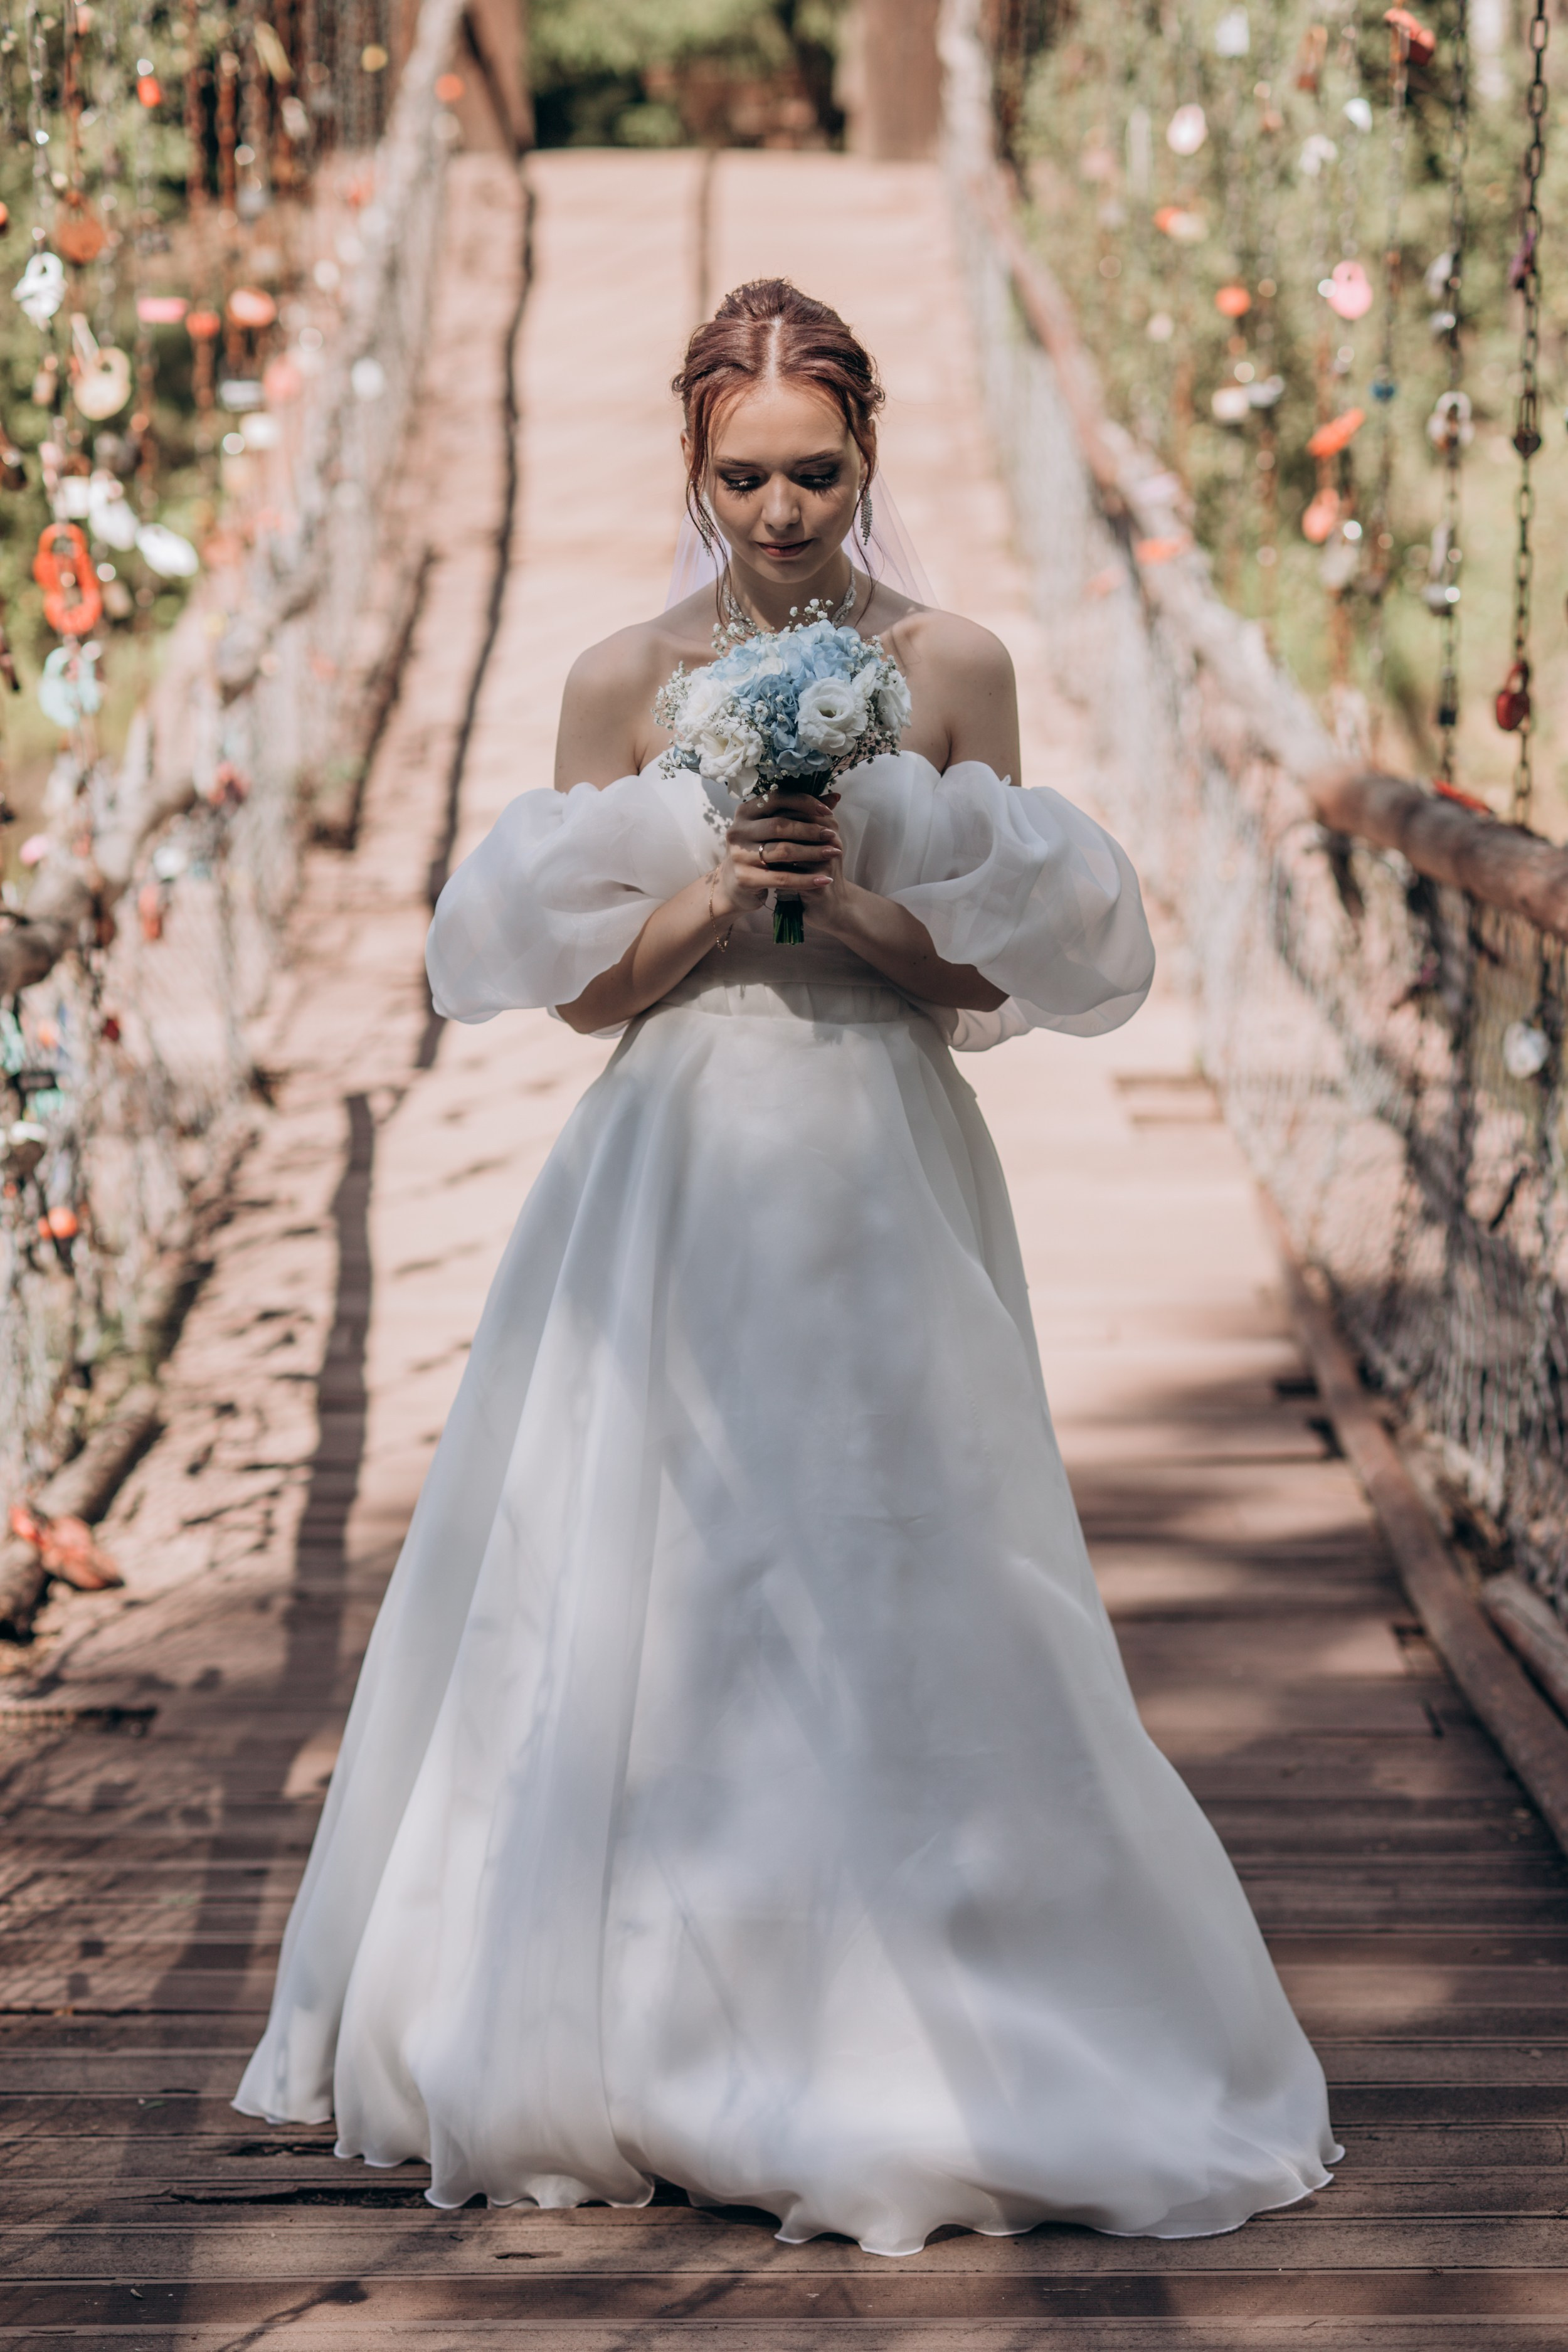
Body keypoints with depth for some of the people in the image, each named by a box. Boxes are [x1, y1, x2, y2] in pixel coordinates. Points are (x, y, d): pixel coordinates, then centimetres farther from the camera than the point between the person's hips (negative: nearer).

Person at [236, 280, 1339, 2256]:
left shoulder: (953, 668, 1)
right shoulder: (625, 679, 3)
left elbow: (995, 978, 2)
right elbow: (579, 985, 3)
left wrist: (856, 900, -15)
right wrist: (715, 889, -14)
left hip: (883, 1188, -1)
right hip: (674, 1183, 1)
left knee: (899, 1604, 0)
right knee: (632, 1605, 2)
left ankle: (904, 2028, 12)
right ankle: (640, 2033, 15)